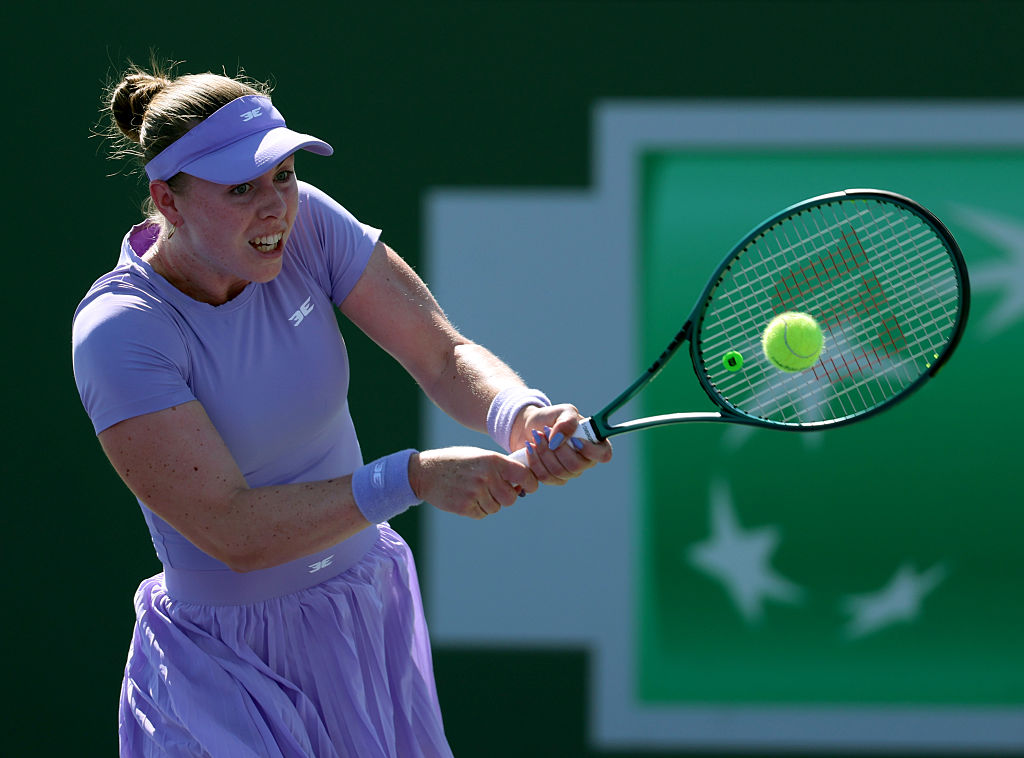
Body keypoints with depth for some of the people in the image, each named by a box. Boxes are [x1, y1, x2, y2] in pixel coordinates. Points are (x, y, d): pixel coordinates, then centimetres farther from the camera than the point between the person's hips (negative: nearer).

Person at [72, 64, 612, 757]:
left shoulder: (305, 224, -11)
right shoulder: (118, 331, -25)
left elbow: (445, 355, -11)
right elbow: (231, 531, -29)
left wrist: (524, 419, -34)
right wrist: (414, 478, -36)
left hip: (372, 618, 5)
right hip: (237, 662, -5)